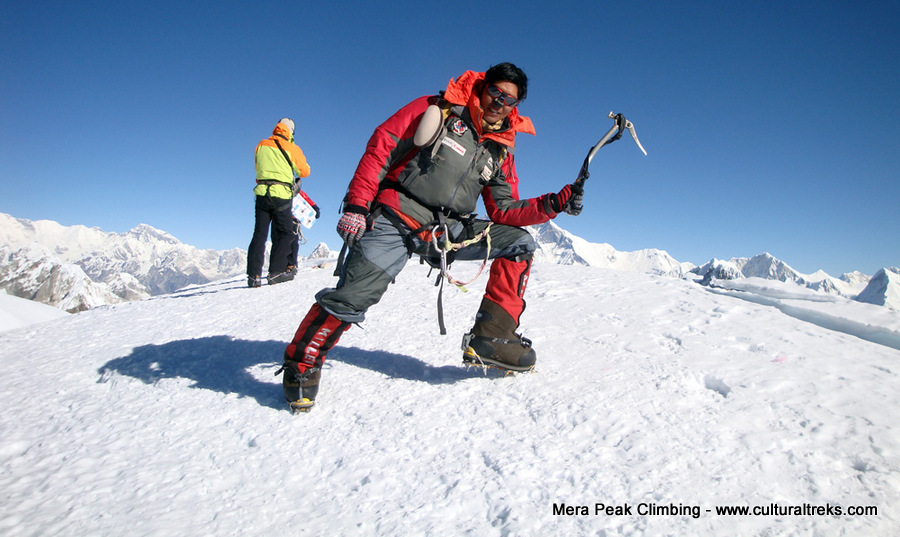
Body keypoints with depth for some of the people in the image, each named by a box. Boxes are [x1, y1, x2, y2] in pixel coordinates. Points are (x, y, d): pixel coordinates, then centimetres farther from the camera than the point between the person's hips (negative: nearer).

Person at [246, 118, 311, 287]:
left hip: (261, 192, 4)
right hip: (281, 195, -4)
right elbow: (305, 171, 7)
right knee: (285, 233, 6)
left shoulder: (261, 145, 10)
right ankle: (276, 272, -2)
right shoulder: (292, 149, -1)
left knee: (259, 234, 6)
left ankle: (253, 274, 1)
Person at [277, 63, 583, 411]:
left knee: (519, 243, -4)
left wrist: (551, 205, -6)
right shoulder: (440, 109, 0)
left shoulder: (501, 151, 13)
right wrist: (356, 205, -13)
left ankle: (490, 337, -6)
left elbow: (504, 211, 10)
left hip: (448, 231, 5)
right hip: (395, 219, -5)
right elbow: (382, 146, -4)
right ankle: (301, 363, 7)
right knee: (353, 298, -19)